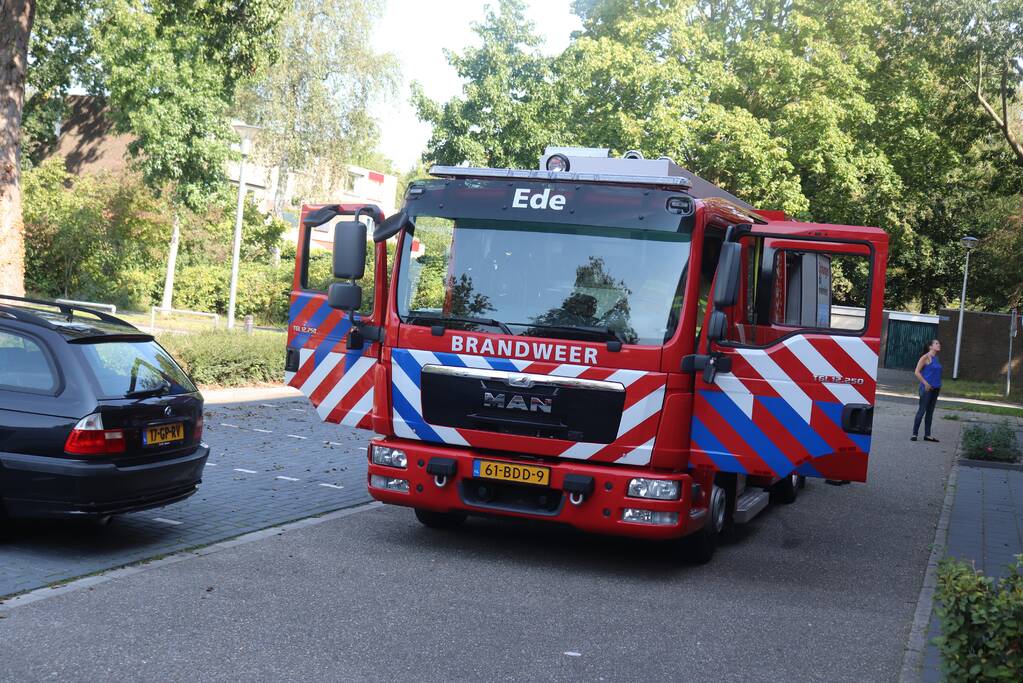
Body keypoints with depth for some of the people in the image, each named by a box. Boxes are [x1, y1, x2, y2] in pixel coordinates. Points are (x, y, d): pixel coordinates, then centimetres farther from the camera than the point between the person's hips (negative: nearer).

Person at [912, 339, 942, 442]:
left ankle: (927, 434, 15)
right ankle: (914, 434, 0)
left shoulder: (936, 358, 13)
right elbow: (917, 372, -13)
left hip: (935, 389, 8)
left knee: (930, 412, 10)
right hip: (927, 388, -8)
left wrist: (938, 385, 12)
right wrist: (925, 383, -17)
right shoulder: (926, 357, -9)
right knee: (922, 411, -5)